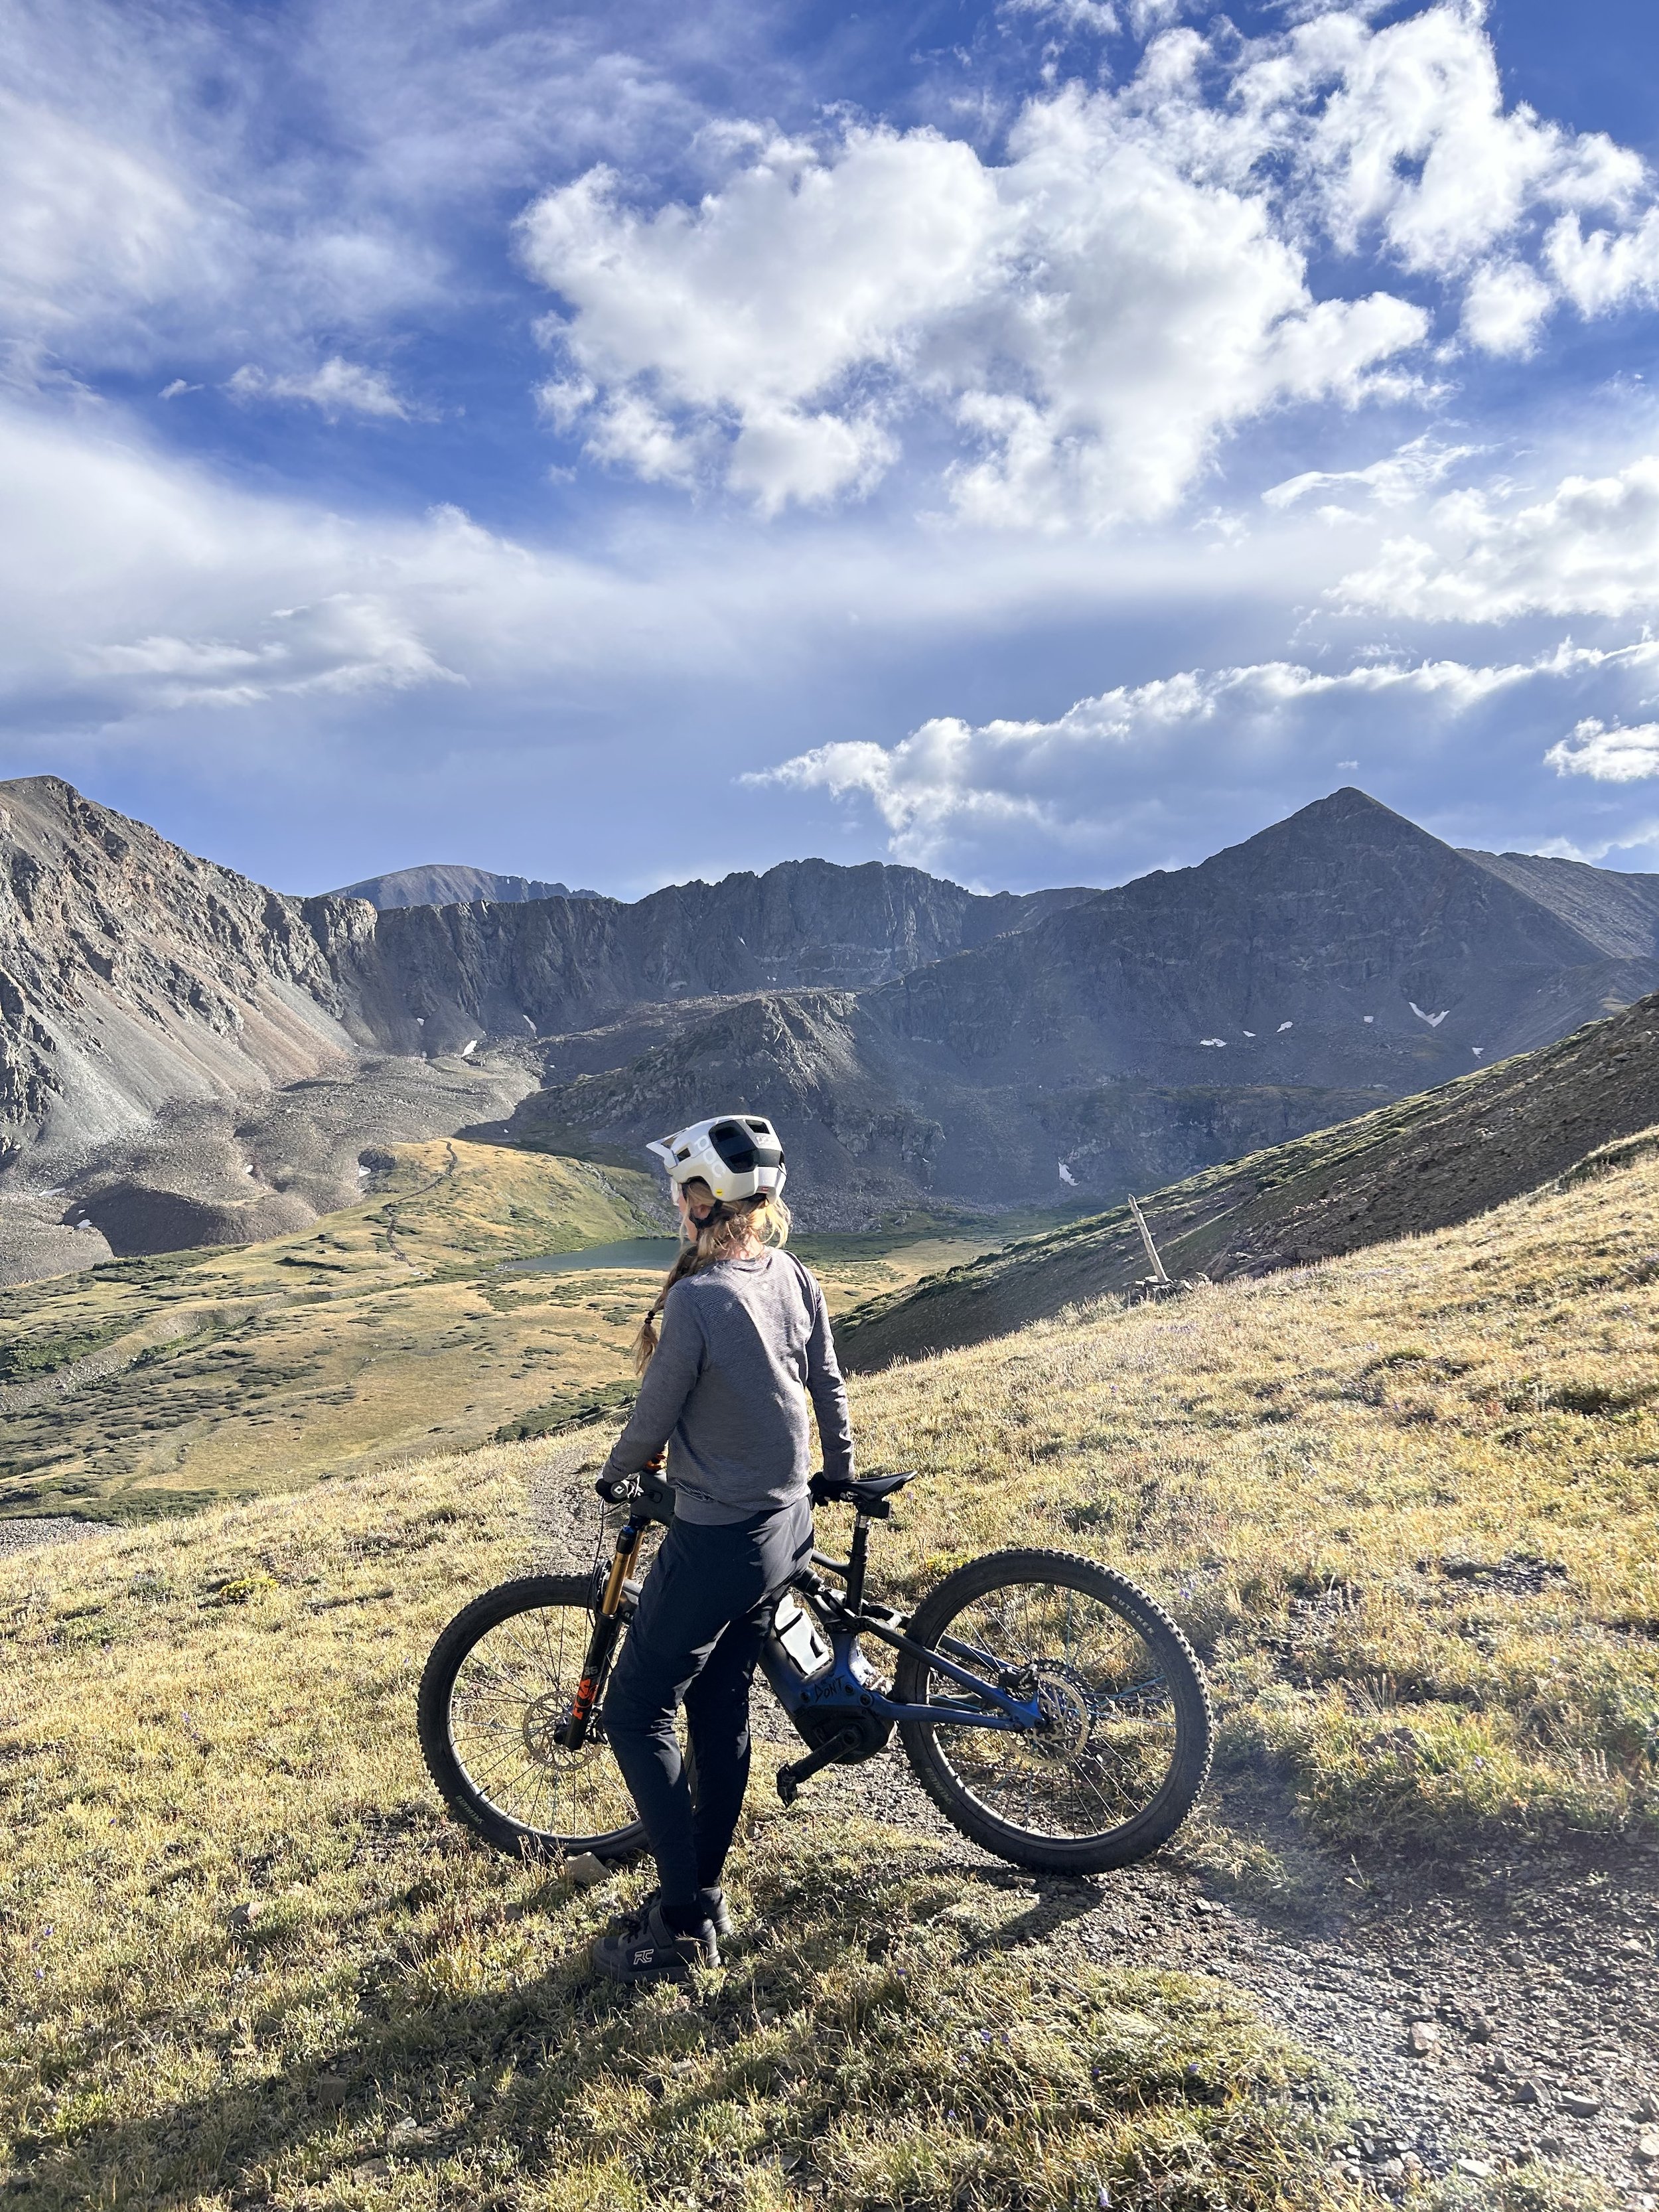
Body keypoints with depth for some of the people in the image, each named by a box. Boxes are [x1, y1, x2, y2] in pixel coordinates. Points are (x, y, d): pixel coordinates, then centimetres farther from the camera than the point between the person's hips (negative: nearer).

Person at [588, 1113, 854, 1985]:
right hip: (785, 1527, 8)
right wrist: (842, 1477, 28)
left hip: (717, 1544, -8)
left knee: (638, 1715, 7)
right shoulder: (793, 1277, -2)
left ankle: (684, 1927, 14)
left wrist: (614, 1474, 7)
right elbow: (829, 1386, 10)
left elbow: (653, 1420, -15)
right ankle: (704, 1893, 33)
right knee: (721, 1710, 20)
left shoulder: (696, 1298, -25)